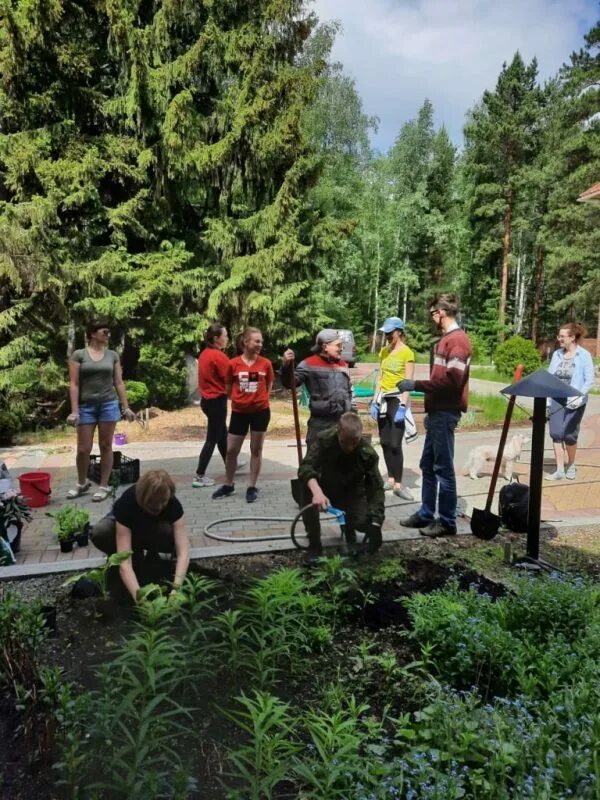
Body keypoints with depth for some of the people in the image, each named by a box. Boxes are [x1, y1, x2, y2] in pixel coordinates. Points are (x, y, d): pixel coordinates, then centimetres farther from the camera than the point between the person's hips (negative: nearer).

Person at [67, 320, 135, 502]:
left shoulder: (113, 355, 6)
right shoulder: (78, 355, -2)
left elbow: (119, 383, 7)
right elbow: (74, 384, -4)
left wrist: (126, 407, 3)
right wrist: (74, 410, -11)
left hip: (109, 404, 2)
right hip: (86, 406, -2)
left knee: (106, 446, 5)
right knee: (83, 449, 2)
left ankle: (104, 486, 15)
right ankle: (82, 483, 25)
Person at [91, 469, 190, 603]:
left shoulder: (173, 504, -33)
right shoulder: (127, 504, -40)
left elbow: (183, 551, -37)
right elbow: (124, 562, -45)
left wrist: (176, 588, -51)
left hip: (154, 529, 1)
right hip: (125, 527, 0)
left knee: (170, 533, -35)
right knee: (99, 533, -34)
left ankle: (151, 557, -3)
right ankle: (136, 556, -7)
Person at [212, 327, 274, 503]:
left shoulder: (266, 363, -4)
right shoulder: (234, 364, -6)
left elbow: (269, 386, 8)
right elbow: (228, 388, 5)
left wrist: (259, 398, 1)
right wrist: (239, 398, 1)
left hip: (261, 411, 0)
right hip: (239, 412, 0)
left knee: (256, 449, 7)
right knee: (231, 450, 6)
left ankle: (252, 487, 19)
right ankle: (229, 485, 25)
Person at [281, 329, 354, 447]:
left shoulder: (343, 365, 12)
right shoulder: (310, 364, -8)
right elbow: (289, 383, -15)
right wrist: (286, 365, -33)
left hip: (343, 422, 6)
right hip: (320, 423, -6)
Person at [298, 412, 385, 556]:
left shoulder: (368, 453, -24)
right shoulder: (324, 439, -27)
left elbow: (376, 488, -22)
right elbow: (305, 467, -37)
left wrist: (376, 524, -34)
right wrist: (317, 492, -57)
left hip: (352, 494, 1)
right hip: (325, 489, 0)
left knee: (364, 521, -27)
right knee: (306, 489, -34)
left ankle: (349, 527, 14)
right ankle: (314, 543, -16)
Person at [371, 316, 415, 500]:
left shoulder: (407, 353, -9)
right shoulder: (384, 351, 12)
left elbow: (408, 382, -14)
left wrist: (402, 406, -20)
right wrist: (375, 401, 8)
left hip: (398, 399, -7)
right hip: (384, 399, 7)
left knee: (395, 444, -9)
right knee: (385, 442, 9)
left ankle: (398, 485, -3)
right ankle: (391, 479, 20)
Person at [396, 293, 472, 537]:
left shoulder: (457, 340, -14)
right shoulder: (446, 339, 18)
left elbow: (452, 381, -23)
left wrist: (416, 385, -18)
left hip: (445, 412, -10)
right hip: (437, 411, 10)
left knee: (443, 468, -2)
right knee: (427, 465, 14)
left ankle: (447, 521, 8)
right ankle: (426, 514, 24)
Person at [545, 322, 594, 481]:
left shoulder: (584, 355, -8)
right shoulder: (557, 354, 4)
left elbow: (589, 380, -9)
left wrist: (579, 396, -21)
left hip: (575, 402, -4)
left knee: (569, 435, 3)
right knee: (556, 434, -1)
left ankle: (571, 466, 28)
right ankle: (559, 470, 6)